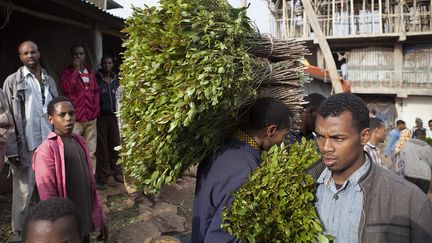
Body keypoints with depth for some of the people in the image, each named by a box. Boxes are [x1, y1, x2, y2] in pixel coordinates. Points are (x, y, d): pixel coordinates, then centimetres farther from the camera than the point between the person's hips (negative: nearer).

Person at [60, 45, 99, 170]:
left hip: (91, 118, 5)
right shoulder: (67, 72, -1)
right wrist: (76, 70, -13)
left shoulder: (90, 72, 14)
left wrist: (96, 108, 11)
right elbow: (67, 88, -19)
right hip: (75, 119, -5)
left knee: (91, 153, 10)